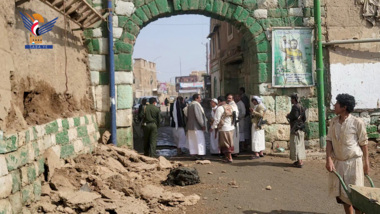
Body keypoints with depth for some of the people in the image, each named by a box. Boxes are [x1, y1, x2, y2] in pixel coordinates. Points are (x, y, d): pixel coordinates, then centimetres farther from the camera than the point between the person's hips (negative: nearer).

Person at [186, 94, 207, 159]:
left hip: (190, 126, 9)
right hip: (197, 126, -9)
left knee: (192, 141, 9)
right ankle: (199, 155, -5)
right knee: (199, 141, -4)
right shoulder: (196, 105, -16)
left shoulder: (189, 105, 13)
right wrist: (203, 125, -15)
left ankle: (193, 154, 10)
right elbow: (198, 116, -21)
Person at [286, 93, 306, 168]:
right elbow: (304, 118, 14)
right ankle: (301, 160, 19)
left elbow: (295, 116, -24)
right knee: (300, 144, 14)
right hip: (301, 128, 9)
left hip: (296, 128, -9)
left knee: (296, 144, -5)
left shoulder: (295, 106, -14)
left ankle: (299, 162, -7)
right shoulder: (301, 107, 12)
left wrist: (288, 116, -7)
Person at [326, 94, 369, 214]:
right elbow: (329, 140, 1)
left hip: (353, 162, -5)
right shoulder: (333, 122, 2)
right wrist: (329, 159, -10)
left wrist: (366, 163, -3)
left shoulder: (357, 123, -12)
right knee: (342, 193, 13)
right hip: (337, 162, 5)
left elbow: (364, 143, -6)